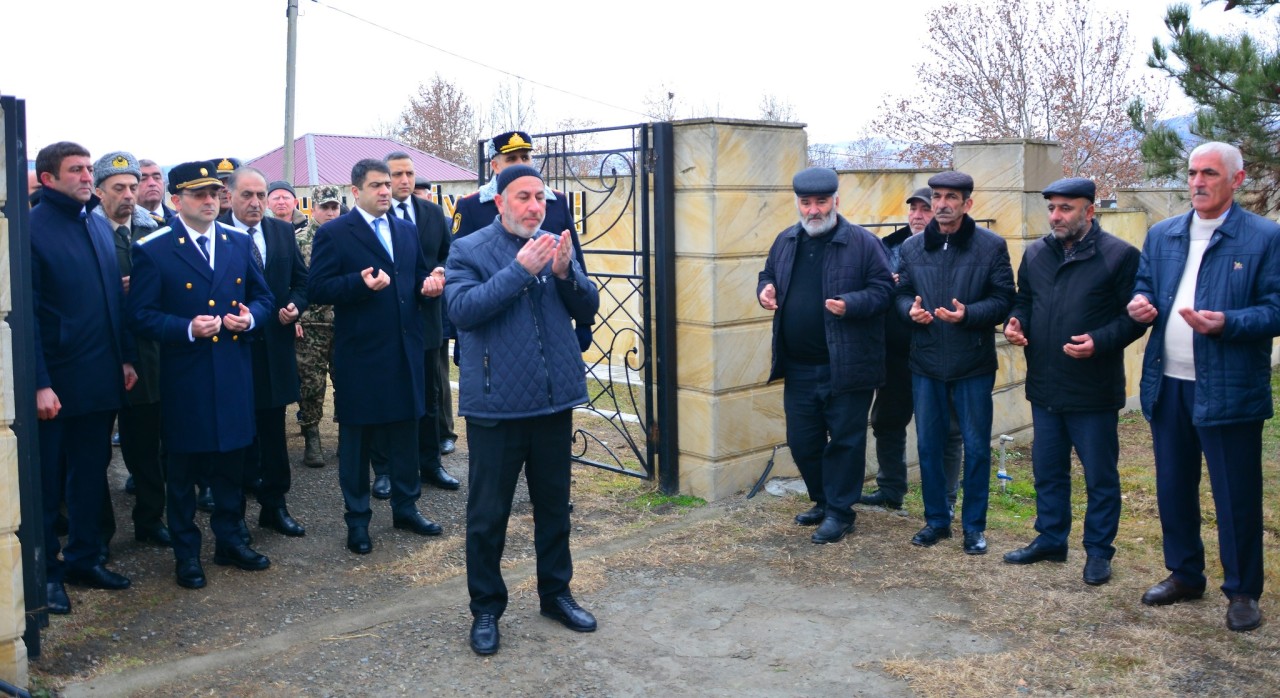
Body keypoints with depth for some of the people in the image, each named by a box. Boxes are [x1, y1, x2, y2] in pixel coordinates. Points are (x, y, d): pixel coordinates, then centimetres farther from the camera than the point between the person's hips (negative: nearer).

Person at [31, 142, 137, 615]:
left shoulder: (100, 227, 10)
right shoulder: (32, 228, -11)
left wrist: (126, 358, 9)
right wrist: (39, 384, -16)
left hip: (100, 379, 6)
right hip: (55, 384, -6)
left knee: (91, 474, 15)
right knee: (46, 481, 8)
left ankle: (84, 558, 29)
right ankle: (46, 570, 21)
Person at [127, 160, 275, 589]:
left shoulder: (239, 243, 9)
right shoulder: (152, 251, -5)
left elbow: (263, 297, 14)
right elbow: (141, 315, -8)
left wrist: (251, 317, -7)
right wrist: (187, 328, -22)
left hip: (234, 372, 4)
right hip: (184, 377, -4)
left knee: (231, 461, 13)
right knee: (183, 466, 7)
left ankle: (230, 541, 27)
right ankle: (186, 552, 20)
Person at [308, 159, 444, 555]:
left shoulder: (406, 232, 14)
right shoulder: (333, 234, -4)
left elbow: (418, 279, 20)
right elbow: (318, 289, -11)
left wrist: (429, 286, -3)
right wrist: (360, 283, -25)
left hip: (405, 351, 5)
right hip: (359, 354, -5)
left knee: (406, 432, 12)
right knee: (356, 437, 5)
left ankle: (405, 507, 26)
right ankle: (357, 519, 16)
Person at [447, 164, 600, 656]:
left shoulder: (555, 247, 7)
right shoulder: (468, 251, -5)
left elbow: (588, 308, 3)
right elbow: (462, 309, -19)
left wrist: (565, 272, -16)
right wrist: (521, 270, -23)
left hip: (554, 399, 4)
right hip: (496, 403, -4)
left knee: (554, 504, 16)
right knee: (488, 513, 6)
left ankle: (556, 593, 33)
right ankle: (485, 610, 22)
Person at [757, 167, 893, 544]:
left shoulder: (862, 242, -7)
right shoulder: (785, 241, 10)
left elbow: (883, 288, -8)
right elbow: (768, 276, 22)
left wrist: (850, 304, -25)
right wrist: (765, 290, -1)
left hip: (846, 367, -5)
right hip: (798, 367, 5)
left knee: (845, 440, 3)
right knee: (801, 441, 12)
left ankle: (839, 511, 17)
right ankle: (822, 500, 32)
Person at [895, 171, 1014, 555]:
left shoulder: (992, 245, -4)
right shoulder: (912, 247, 5)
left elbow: (1004, 299, -7)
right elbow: (901, 293, 10)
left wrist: (968, 314, -23)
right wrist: (910, 308, -12)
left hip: (973, 364, -3)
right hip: (925, 363, 3)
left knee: (976, 447, 6)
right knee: (928, 445, 10)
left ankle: (974, 526, 20)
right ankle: (936, 519, 26)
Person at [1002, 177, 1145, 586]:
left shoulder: (1120, 256, -9)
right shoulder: (1036, 254, 8)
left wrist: (1099, 341, -25)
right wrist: (1015, 322, -2)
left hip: (1094, 391, -5)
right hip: (1045, 387, 6)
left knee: (1100, 476, 7)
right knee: (1047, 471, 16)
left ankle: (1098, 552, 20)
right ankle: (1050, 540, 31)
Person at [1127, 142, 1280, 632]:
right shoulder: (1161, 235, 12)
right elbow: (1145, 289, 19)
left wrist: (1226, 323, -24)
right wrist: (1142, 306, -4)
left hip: (1229, 389, -5)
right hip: (1167, 385, 5)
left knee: (1237, 496, 3)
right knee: (1173, 487, 14)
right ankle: (1184, 574, 30)